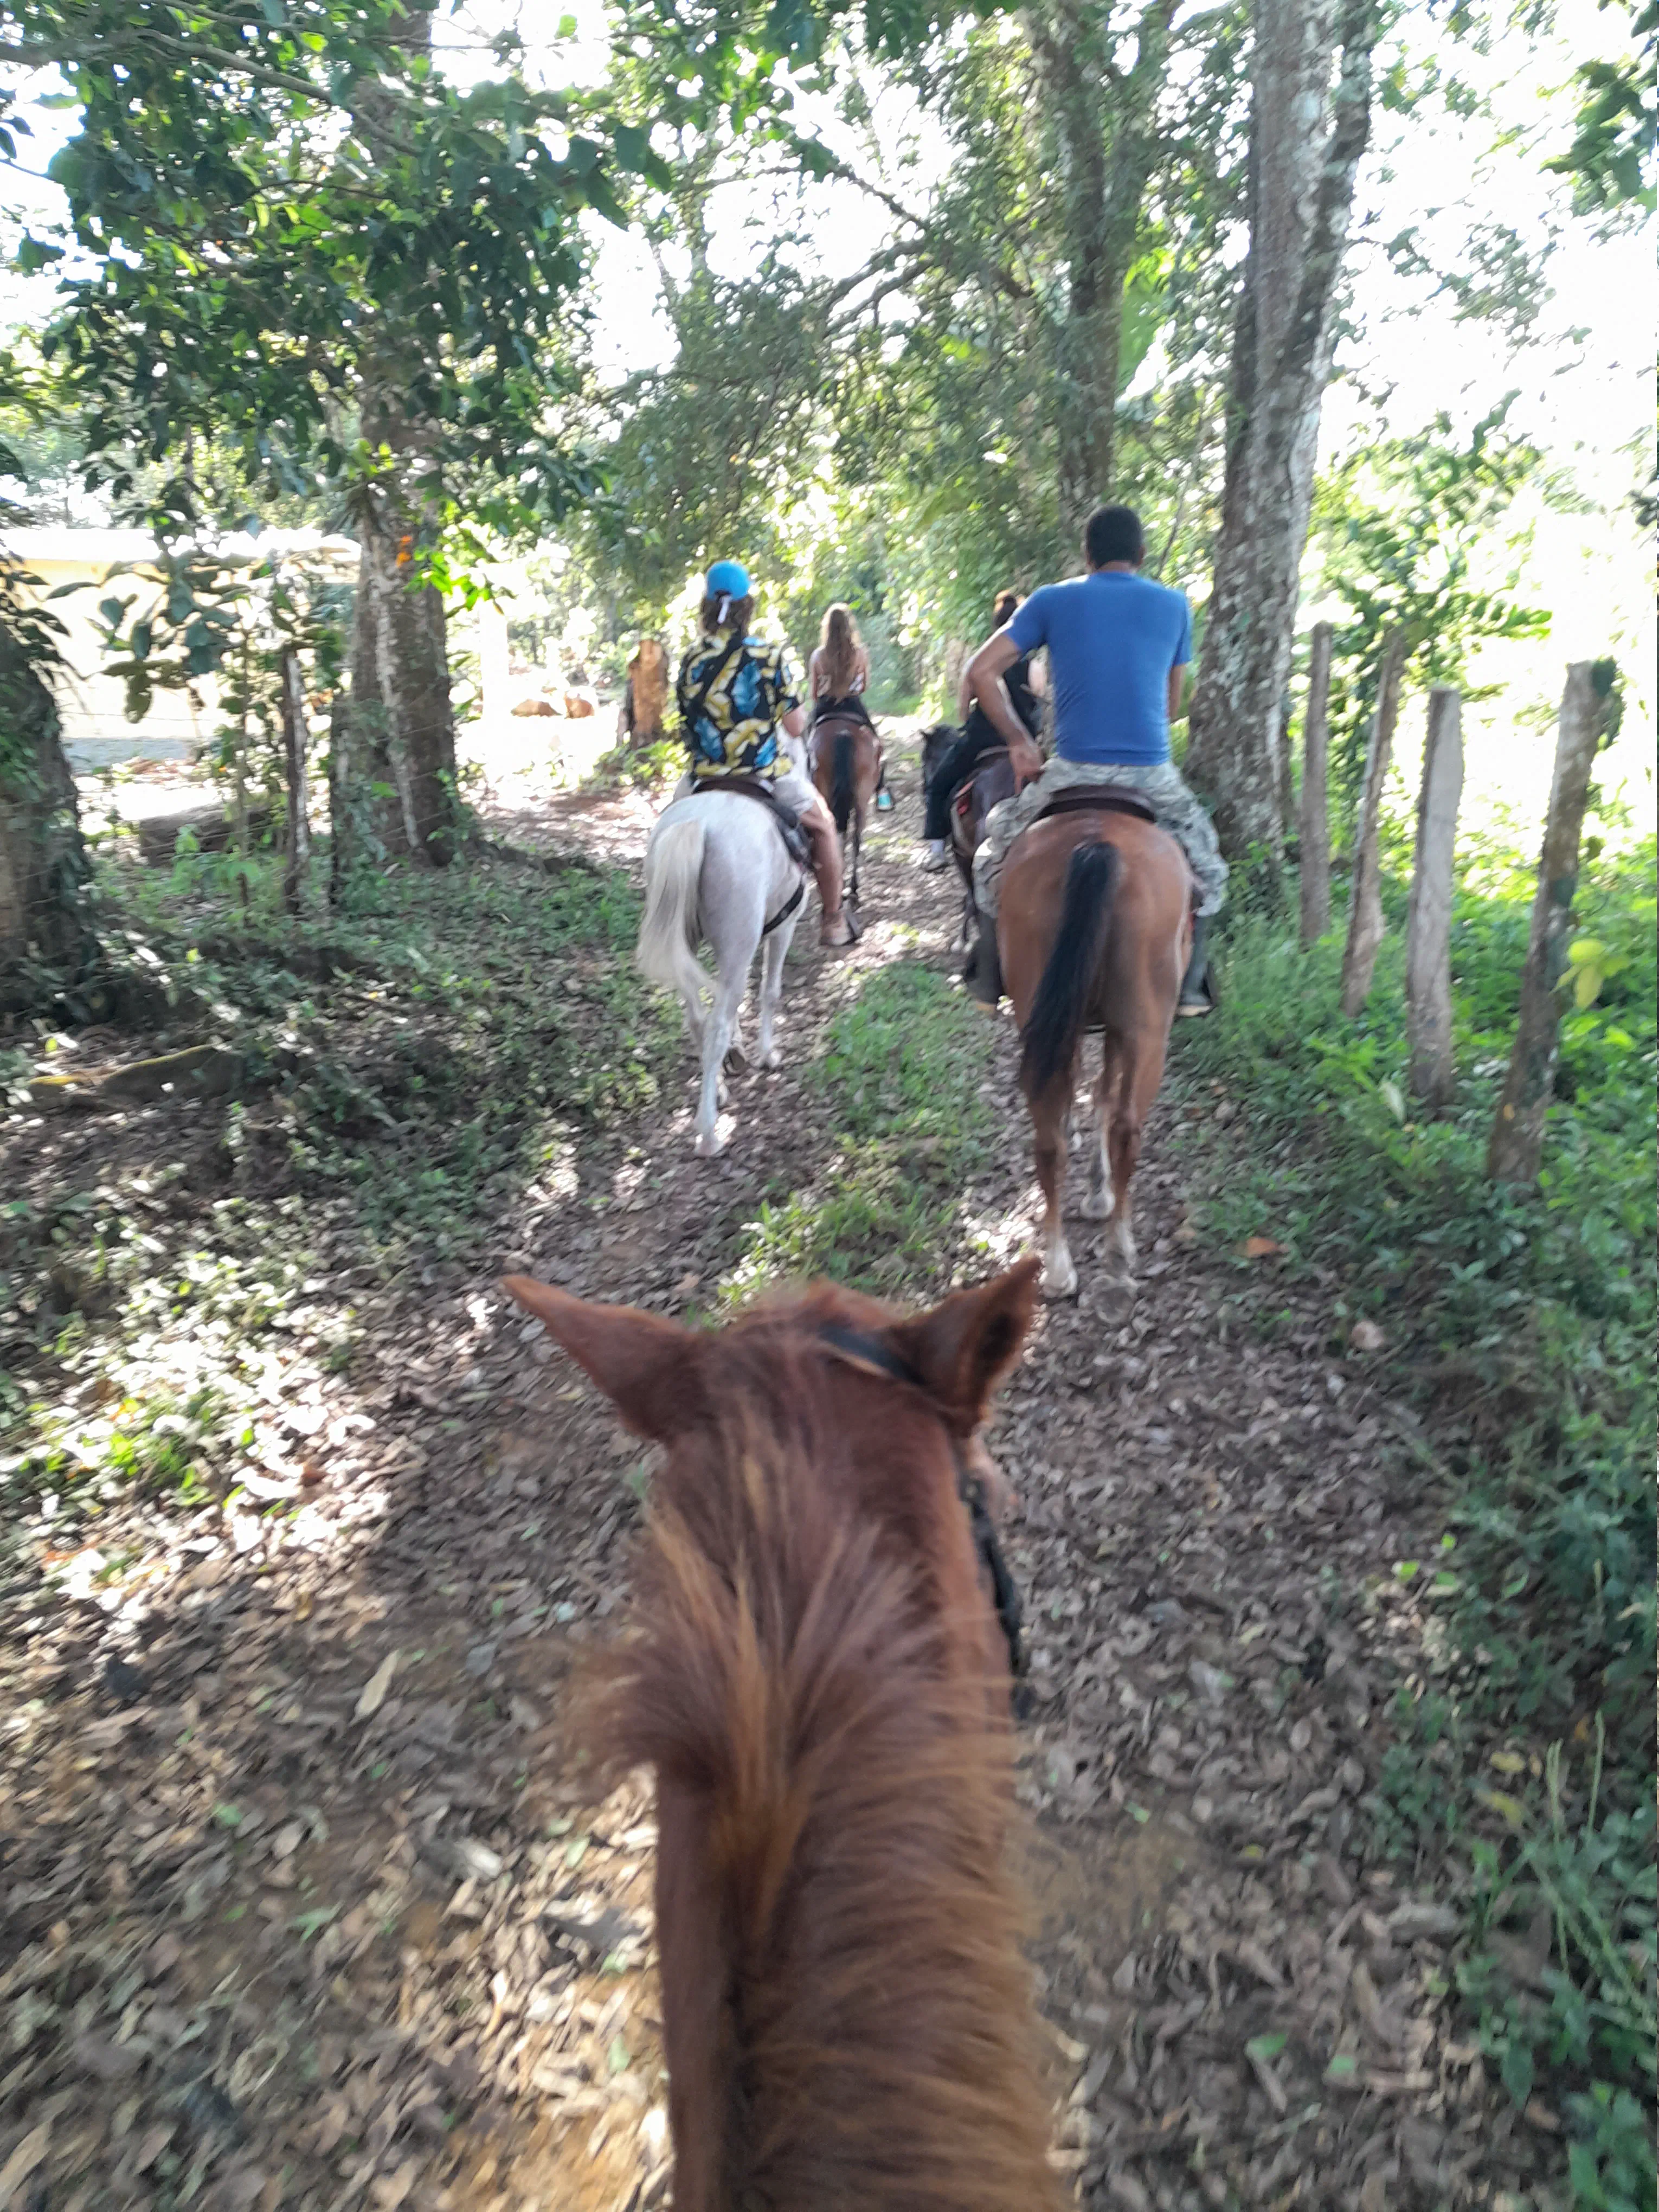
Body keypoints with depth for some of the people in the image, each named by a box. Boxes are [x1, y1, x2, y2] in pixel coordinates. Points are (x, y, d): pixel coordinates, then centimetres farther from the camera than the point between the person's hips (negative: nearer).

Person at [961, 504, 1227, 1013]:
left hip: (1073, 771, -1)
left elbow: (980, 672, 1)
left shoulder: (1053, 600, 5)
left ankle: (990, 979, 19)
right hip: (1153, 774, 1)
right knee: (1206, 863, 27)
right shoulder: (1174, 605, 10)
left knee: (995, 846, 23)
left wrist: (1018, 741, 6)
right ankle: (1188, 985, 19)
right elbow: (1172, 706, 16)